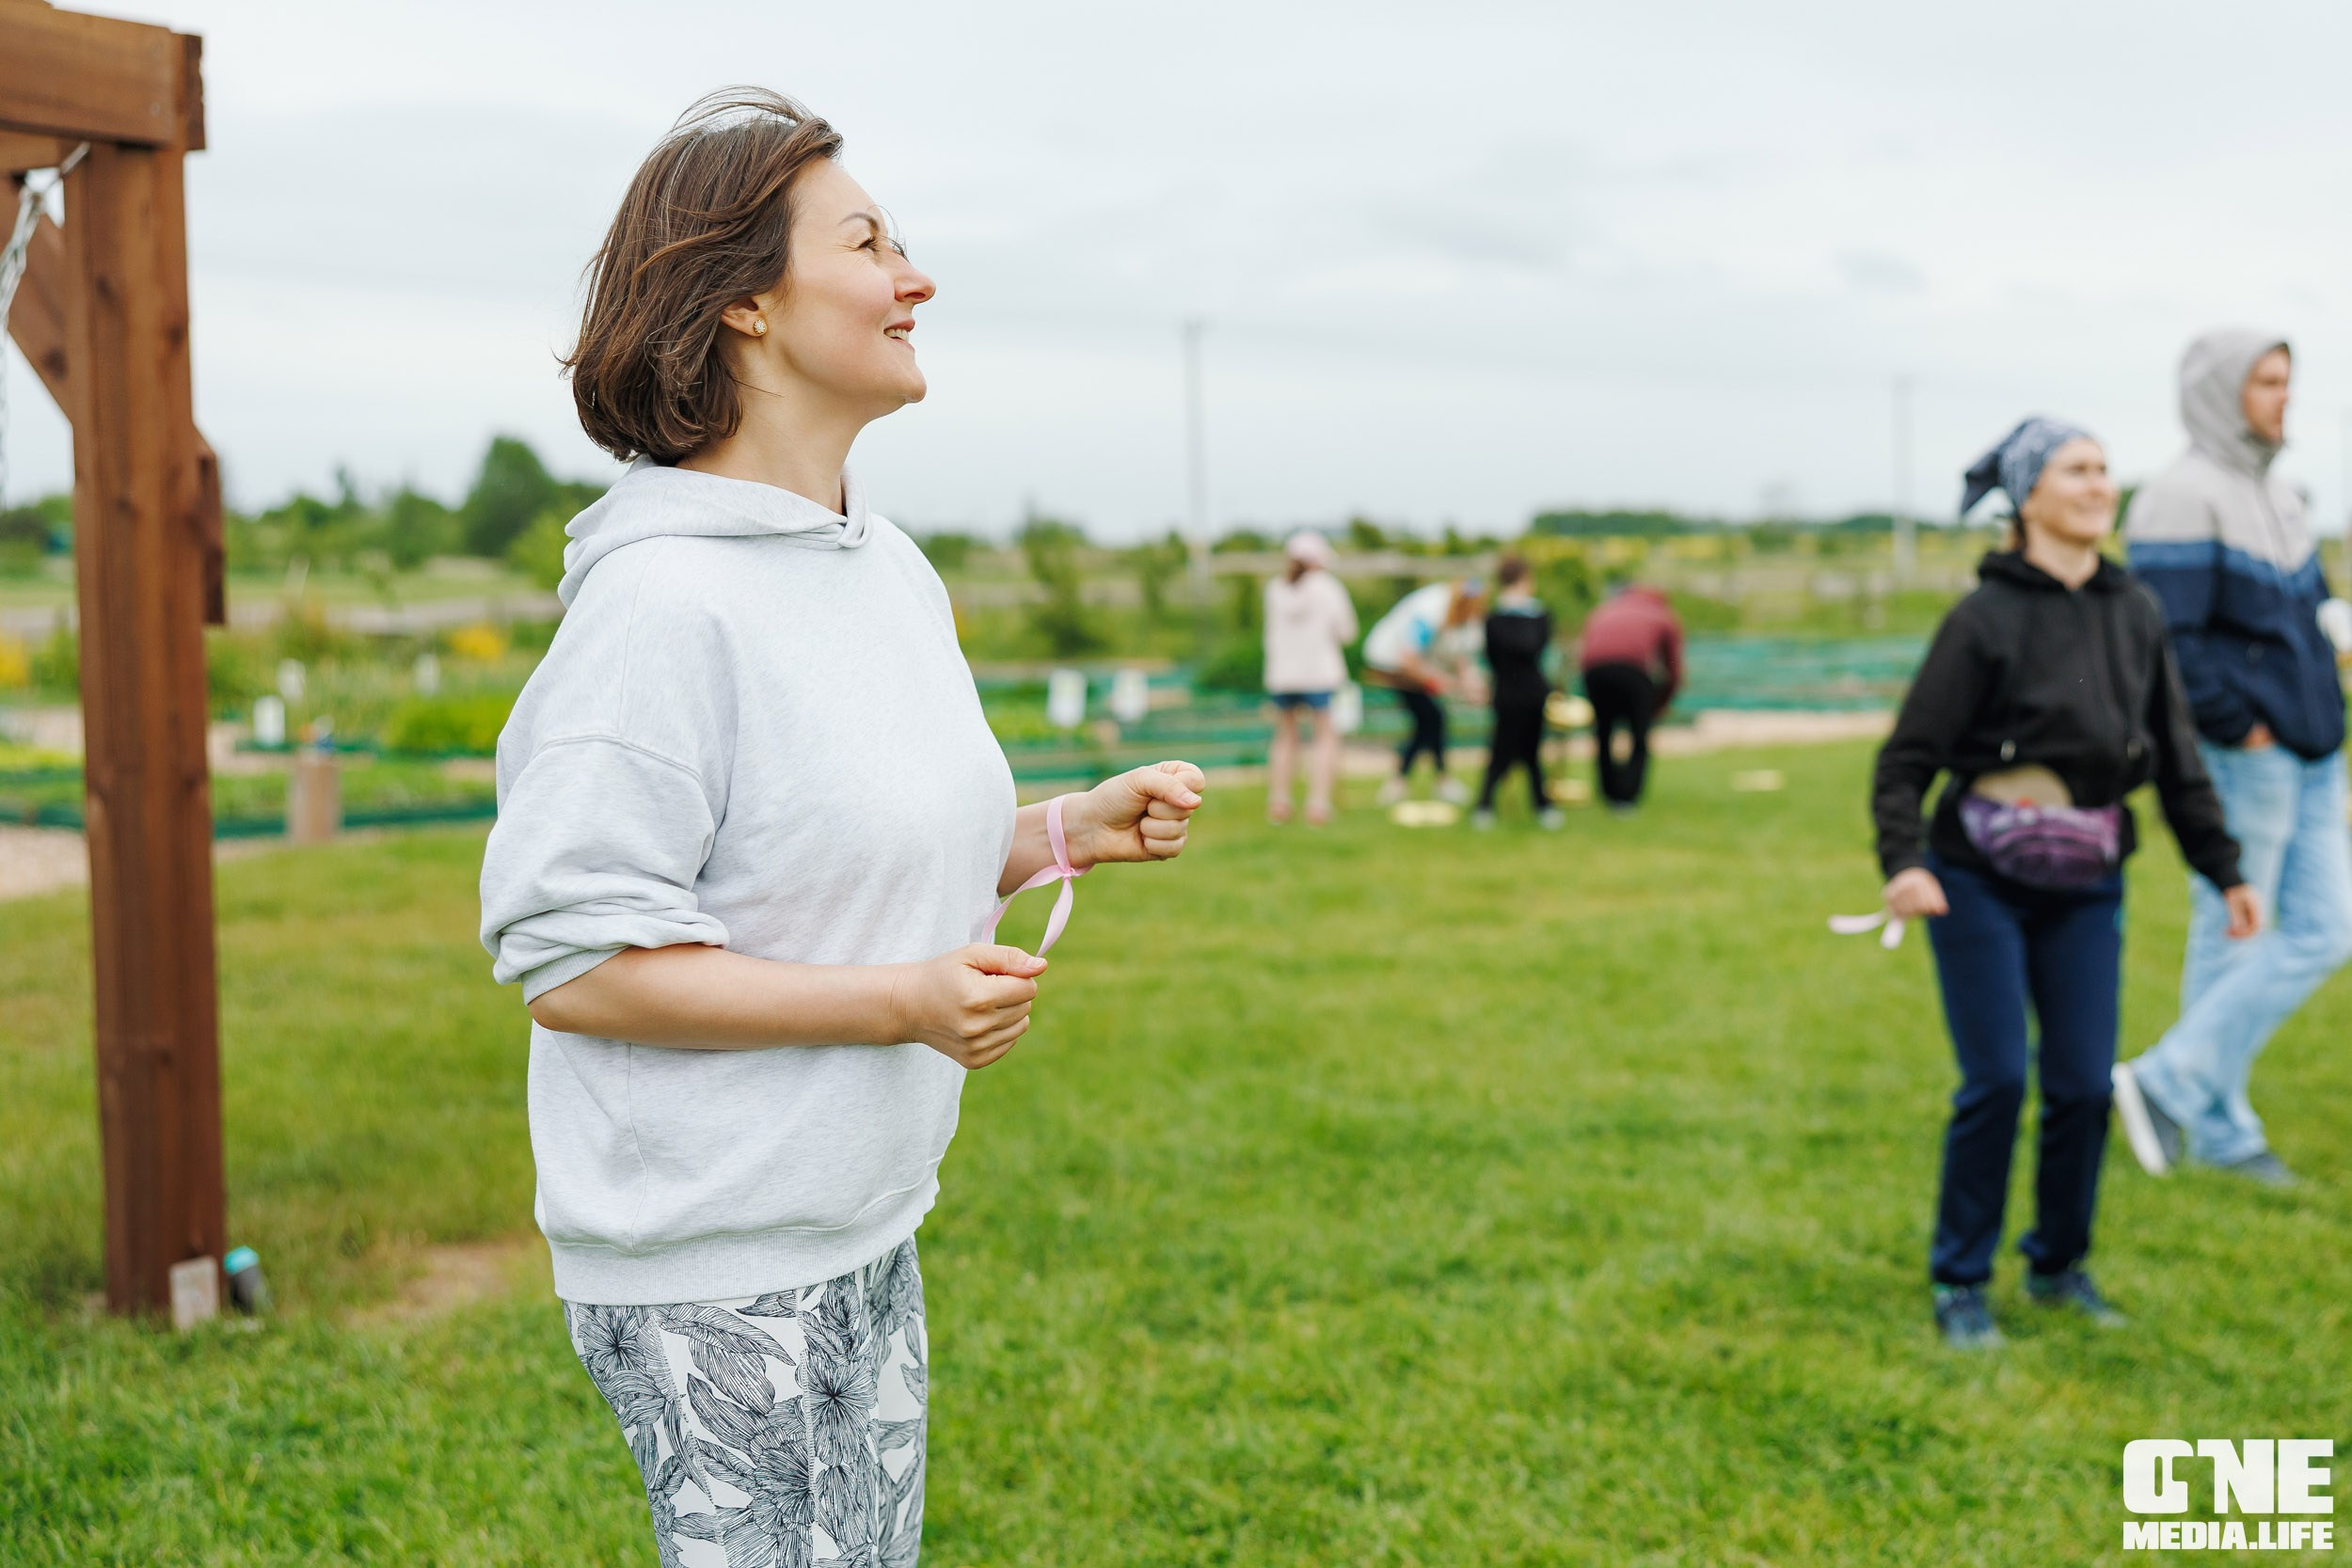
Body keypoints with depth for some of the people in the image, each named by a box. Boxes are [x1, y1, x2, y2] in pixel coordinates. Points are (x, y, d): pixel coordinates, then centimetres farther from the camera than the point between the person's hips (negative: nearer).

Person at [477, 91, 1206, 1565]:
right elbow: (573, 964, -22)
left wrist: (1062, 834, 0)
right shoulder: (663, 601, -20)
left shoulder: (897, 571, 7)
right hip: (710, 1270, -8)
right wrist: (902, 1002, -24)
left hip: (870, 1238, 9)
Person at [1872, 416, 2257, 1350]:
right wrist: (1902, 863, -25)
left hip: (2087, 886, 4)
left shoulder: (2134, 613, 6)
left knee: (2085, 1083, 2)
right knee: (1997, 1079, -5)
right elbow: (1906, 759, -10)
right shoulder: (1987, 617, -9)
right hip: (1980, 878, -4)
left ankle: (2060, 1266, 23)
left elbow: (2177, 755, 14)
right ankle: (1960, 1283, 11)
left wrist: (2224, 871, 13)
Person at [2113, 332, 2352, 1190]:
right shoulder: (2182, 498, -13)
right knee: (2231, 941, -3)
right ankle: (2208, 1119, 11)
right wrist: (2238, 727, -17)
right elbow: (2165, 638, -20)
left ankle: (2172, 1087, 16)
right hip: (2241, 762, -9)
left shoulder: (2276, 494, 16)